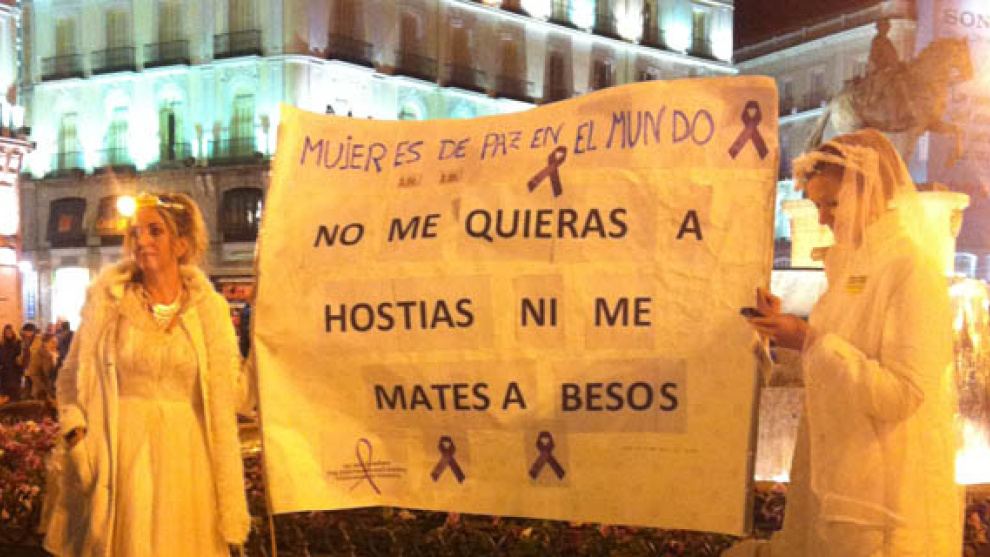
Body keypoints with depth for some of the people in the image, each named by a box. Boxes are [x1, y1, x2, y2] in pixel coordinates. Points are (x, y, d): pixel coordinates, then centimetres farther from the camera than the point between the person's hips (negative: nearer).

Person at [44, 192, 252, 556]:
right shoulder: (106, 300, 1)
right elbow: (72, 377, 5)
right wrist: (75, 435, -6)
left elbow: (233, 391, 6)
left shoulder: (210, 308, 2)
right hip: (121, 450, -1)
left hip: (186, 453, 1)